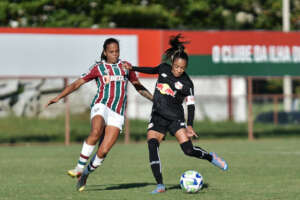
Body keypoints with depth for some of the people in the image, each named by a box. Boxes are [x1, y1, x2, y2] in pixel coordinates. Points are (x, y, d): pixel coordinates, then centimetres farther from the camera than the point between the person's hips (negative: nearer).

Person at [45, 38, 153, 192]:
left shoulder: (125, 66, 17)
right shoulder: (98, 68, 9)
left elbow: (138, 86, 28)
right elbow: (77, 83, 9)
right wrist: (58, 97, 1)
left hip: (117, 114, 2)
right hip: (102, 106, -2)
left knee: (104, 151, -12)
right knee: (96, 132, -35)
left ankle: (86, 174, 11)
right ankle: (79, 168, -27)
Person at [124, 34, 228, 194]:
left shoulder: (186, 83, -9)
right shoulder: (164, 69, 1)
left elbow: (191, 105, -7)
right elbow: (153, 70, 24)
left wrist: (190, 125, -17)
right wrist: (133, 68, 26)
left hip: (175, 118, -3)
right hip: (157, 117, 3)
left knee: (188, 149, -15)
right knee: (152, 146, -17)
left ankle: (211, 157, 18)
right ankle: (160, 185, -19)